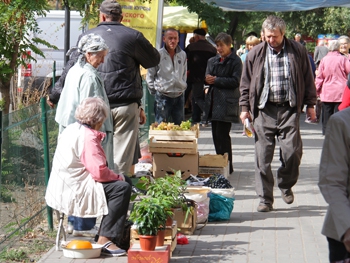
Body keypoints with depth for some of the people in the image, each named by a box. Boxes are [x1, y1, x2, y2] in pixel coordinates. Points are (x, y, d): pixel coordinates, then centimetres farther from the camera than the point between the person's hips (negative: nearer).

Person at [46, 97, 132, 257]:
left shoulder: (71, 129, 13)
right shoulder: (88, 137, -18)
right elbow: (99, 172, -24)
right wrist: (118, 177, -6)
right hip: (75, 192, -11)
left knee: (125, 181, 15)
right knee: (122, 187, -18)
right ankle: (104, 240, -18)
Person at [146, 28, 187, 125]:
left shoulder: (182, 54, 5)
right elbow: (150, 76, -1)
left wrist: (183, 87, 14)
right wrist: (154, 91, 1)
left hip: (179, 96, 5)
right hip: (163, 96, -5)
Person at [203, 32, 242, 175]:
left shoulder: (235, 61, -3)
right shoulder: (212, 61, 17)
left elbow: (235, 82, -11)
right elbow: (207, 78, 14)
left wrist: (216, 80, -11)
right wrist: (209, 79, -9)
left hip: (227, 103, -7)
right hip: (214, 101, 7)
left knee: (222, 134, -8)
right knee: (216, 134, 8)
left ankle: (227, 166, -2)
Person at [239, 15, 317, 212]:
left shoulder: (298, 51, 4)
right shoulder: (256, 54, 7)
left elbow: (308, 79, 10)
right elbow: (246, 83, 12)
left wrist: (310, 104, 8)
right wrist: (245, 107, 6)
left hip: (289, 109, -1)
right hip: (264, 109, 1)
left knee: (292, 151, -5)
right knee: (263, 156, -2)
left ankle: (286, 185, 24)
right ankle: (265, 199, 6)